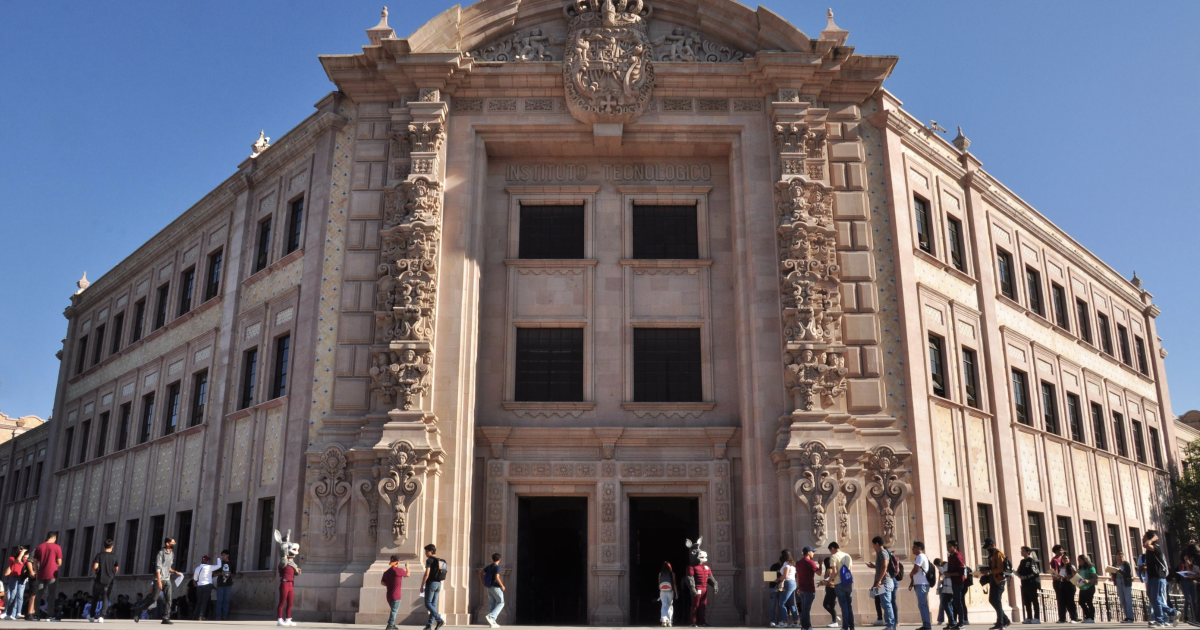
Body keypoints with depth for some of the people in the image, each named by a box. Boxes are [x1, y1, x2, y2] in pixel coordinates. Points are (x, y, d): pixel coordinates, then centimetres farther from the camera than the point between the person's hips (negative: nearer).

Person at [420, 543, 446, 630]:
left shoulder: (429, 560, -9)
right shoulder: (440, 561, 14)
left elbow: (427, 574, -16)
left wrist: (422, 586, -10)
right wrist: (440, 588, 20)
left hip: (431, 583, -8)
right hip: (438, 584, 8)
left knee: (428, 604, -5)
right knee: (433, 604, 9)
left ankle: (440, 620, -19)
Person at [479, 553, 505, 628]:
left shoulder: (488, 566, 10)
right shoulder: (497, 567, -13)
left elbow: (480, 573, 13)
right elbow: (497, 578, -23)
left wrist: (484, 584, 14)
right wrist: (502, 586, -10)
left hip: (489, 588, 7)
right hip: (496, 587, -7)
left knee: (493, 604, 11)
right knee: (501, 603, 2)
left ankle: (492, 622, 5)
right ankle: (490, 616, -14)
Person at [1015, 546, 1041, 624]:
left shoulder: (1031, 560, -8)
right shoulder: (1022, 561, 17)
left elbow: (1035, 572, -16)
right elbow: (1020, 572, 20)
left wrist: (1026, 577, -21)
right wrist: (1019, 575, -1)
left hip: (1032, 583, -8)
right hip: (1024, 584, 8)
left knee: (1034, 601, -3)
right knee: (1026, 601, 7)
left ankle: (1037, 618, -1)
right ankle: (1029, 618, 12)